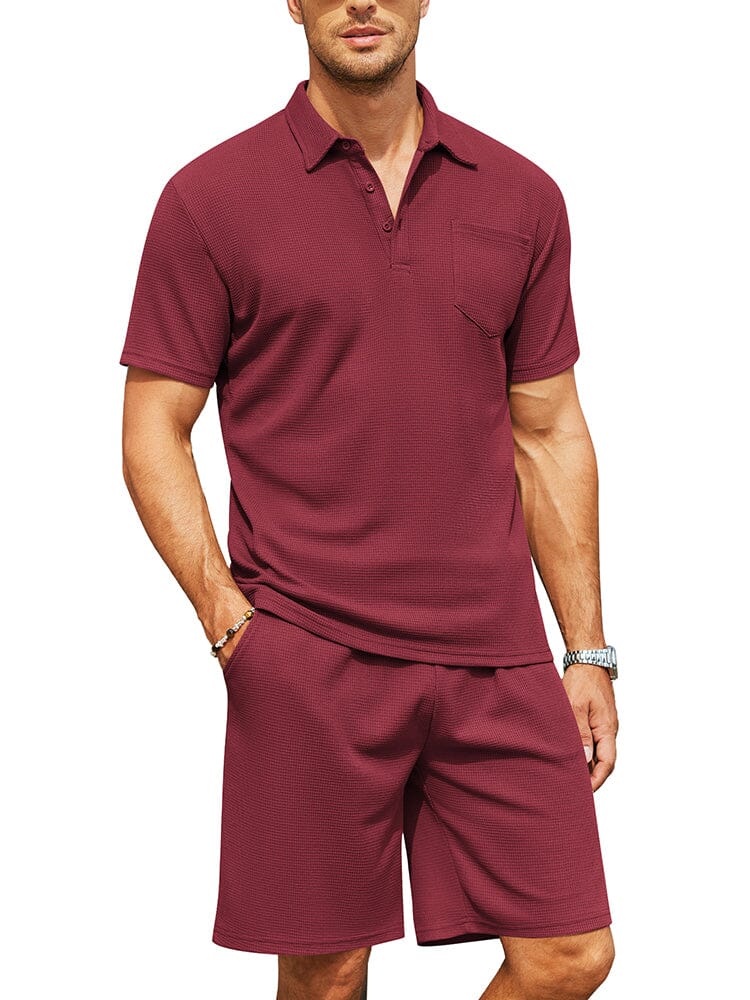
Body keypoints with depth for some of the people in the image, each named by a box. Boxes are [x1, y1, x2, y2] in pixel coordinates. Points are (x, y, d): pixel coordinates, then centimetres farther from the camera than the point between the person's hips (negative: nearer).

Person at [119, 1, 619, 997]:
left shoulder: (522, 197, 8)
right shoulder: (210, 199, -1)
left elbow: (551, 434, 11)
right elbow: (154, 433, 0)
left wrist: (588, 653, 9)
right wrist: (230, 618, -12)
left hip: (496, 655, 3)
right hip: (307, 662, -2)